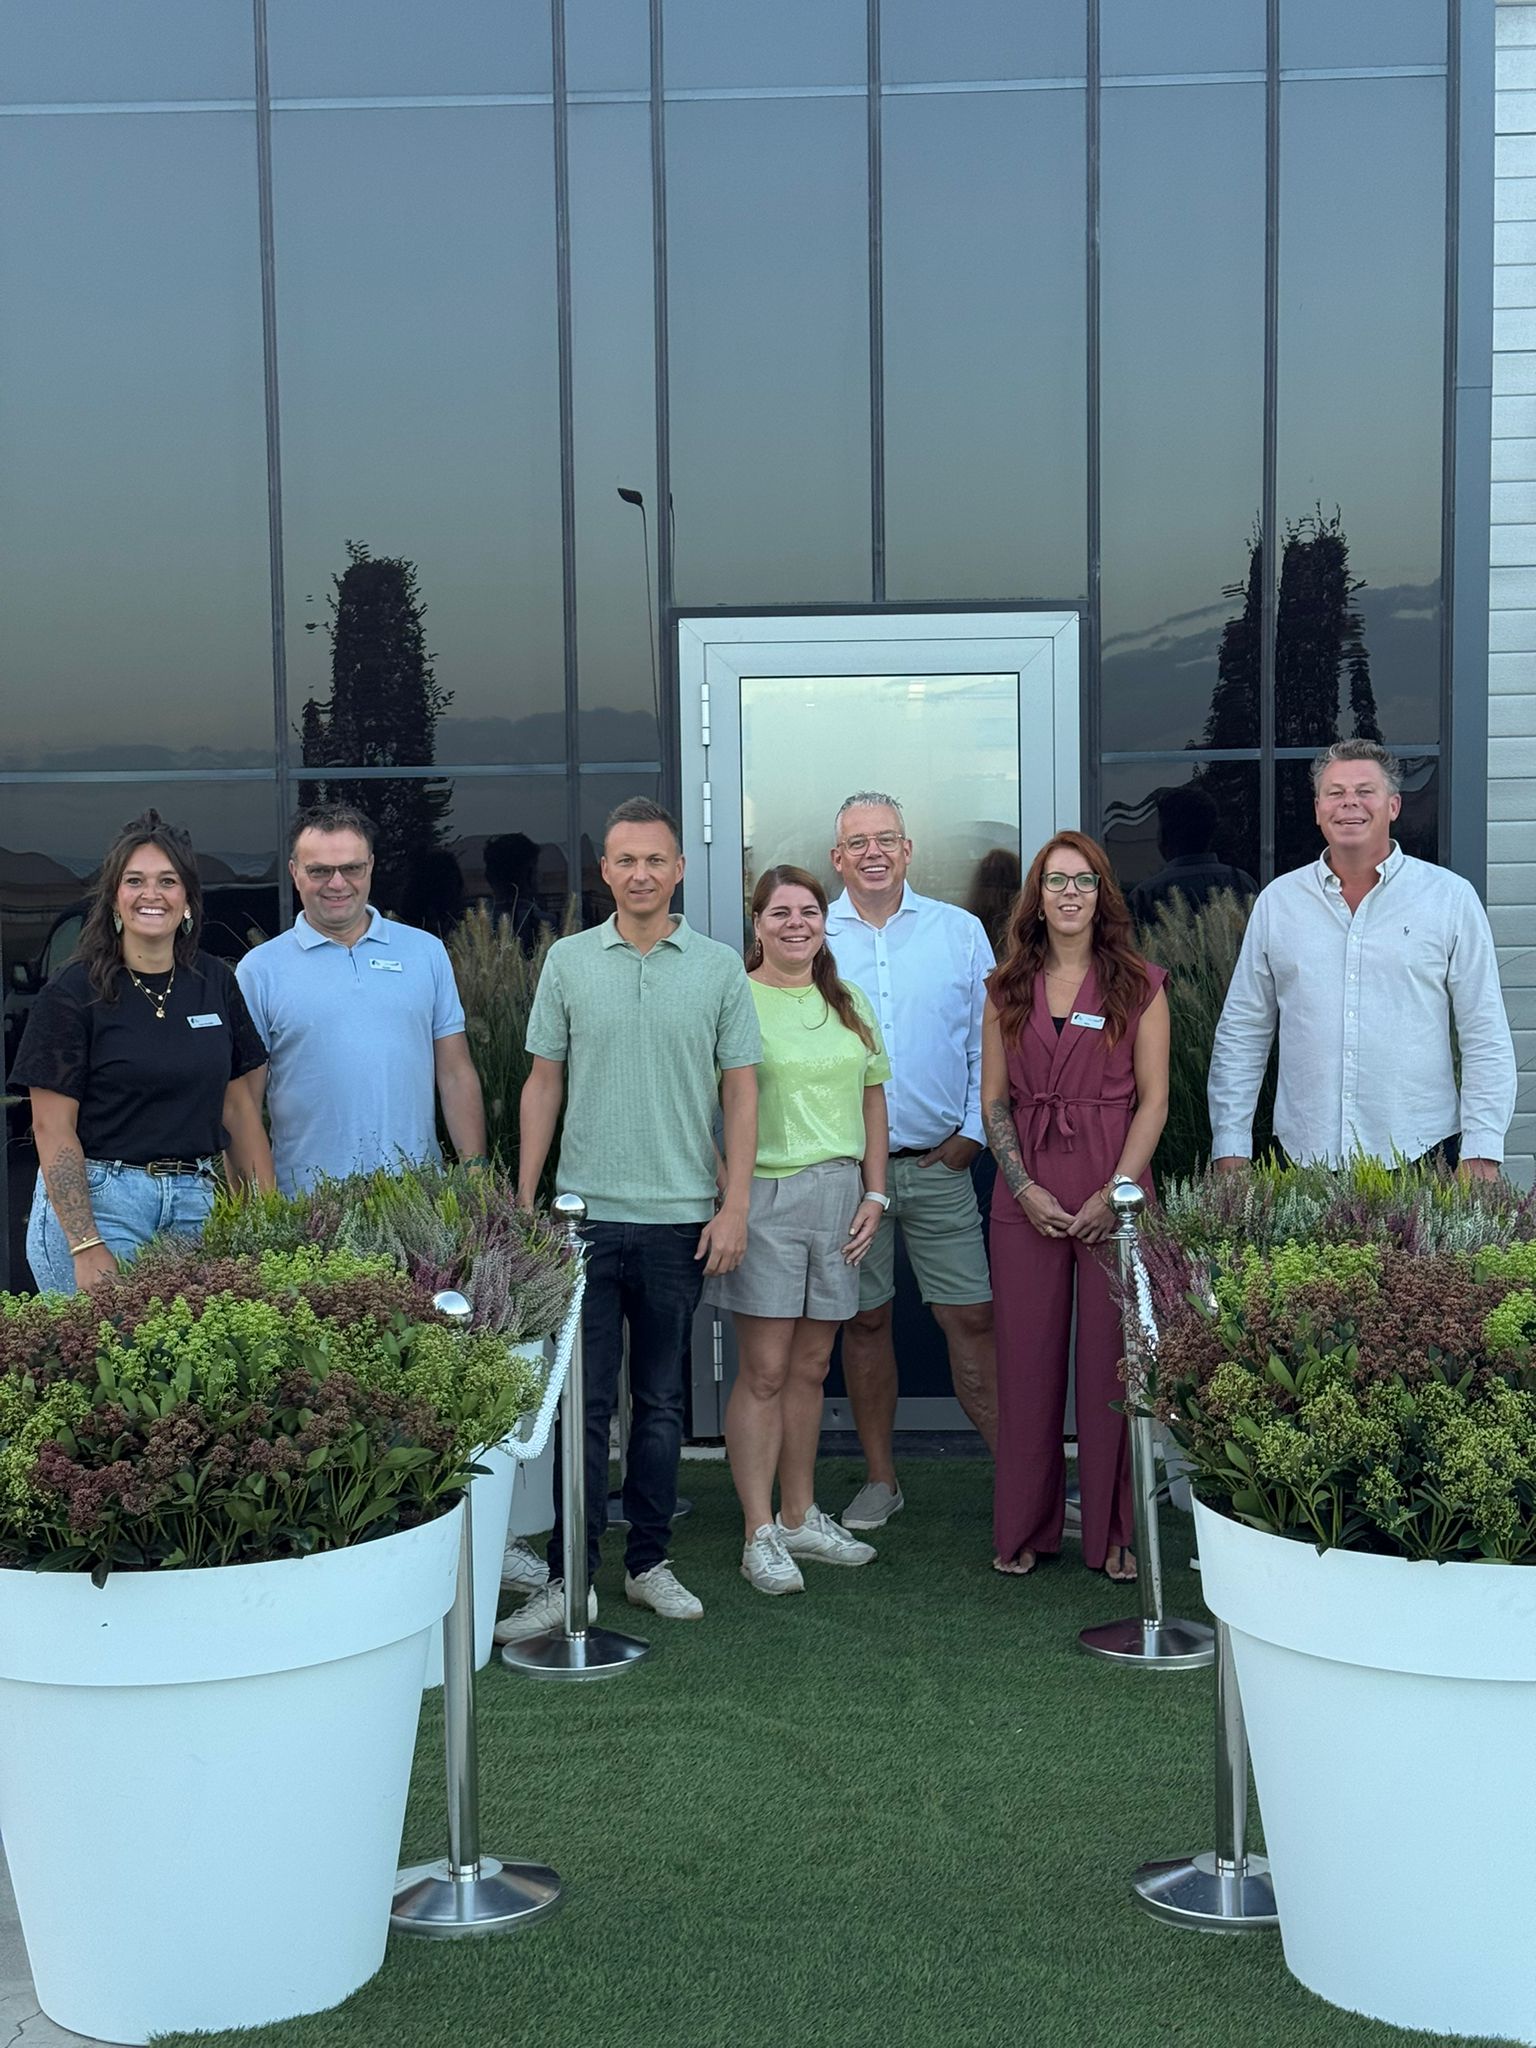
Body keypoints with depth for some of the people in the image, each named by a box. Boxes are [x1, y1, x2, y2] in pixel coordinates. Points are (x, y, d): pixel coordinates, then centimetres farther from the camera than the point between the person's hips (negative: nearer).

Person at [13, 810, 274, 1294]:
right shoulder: (73, 993, -4)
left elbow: (238, 1107, 13)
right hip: (94, 1200, -4)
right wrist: (86, 1247, -16)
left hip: (195, 1201, 4)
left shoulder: (214, 982, 9)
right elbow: (52, 1128, -8)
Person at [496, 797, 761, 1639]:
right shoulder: (568, 961, 5)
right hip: (586, 1213, 0)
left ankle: (649, 1564, 21)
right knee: (582, 1402, -1)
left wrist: (735, 1206, -4)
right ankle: (569, 1577, 5)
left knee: (660, 1403, 10)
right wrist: (524, 1198, 3)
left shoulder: (719, 967, 3)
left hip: (681, 1218, 0)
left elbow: (739, 1091, 3)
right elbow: (543, 1083, 8)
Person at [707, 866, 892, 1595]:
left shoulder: (849, 1003, 14)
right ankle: (760, 1535, 3)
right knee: (764, 1373, -3)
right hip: (765, 1194, -5)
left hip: (839, 1193, 5)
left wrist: (874, 1193, 9)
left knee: (810, 1368, 10)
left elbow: (872, 1098, 17)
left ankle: (800, 1518, 22)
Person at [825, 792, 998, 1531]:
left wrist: (973, 1132, -1)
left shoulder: (959, 932, 5)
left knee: (971, 1318, -1)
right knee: (864, 1322, 8)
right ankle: (880, 1479, 19)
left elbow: (989, 1041, 7)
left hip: (938, 1164, 0)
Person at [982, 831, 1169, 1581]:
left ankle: (1113, 1533, 12)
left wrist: (1114, 1193, -11)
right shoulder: (1008, 989, 9)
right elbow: (994, 1098, 7)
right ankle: (1024, 1528, 16)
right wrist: (1024, 1188, -5)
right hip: (1026, 1197, 2)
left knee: (1110, 1359, 0)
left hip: (1114, 1192, -2)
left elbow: (1153, 1099, -1)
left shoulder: (1138, 984, 3)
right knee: (1027, 1359, 5)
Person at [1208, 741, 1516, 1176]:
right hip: (1303, 1160, 2)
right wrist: (1229, 1149, 4)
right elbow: (1240, 1034, 10)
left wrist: (1482, 1155, -6)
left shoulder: (1451, 898, 3)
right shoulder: (1278, 901, 8)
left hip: (1419, 1158, -1)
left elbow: (1486, 1038, 1)